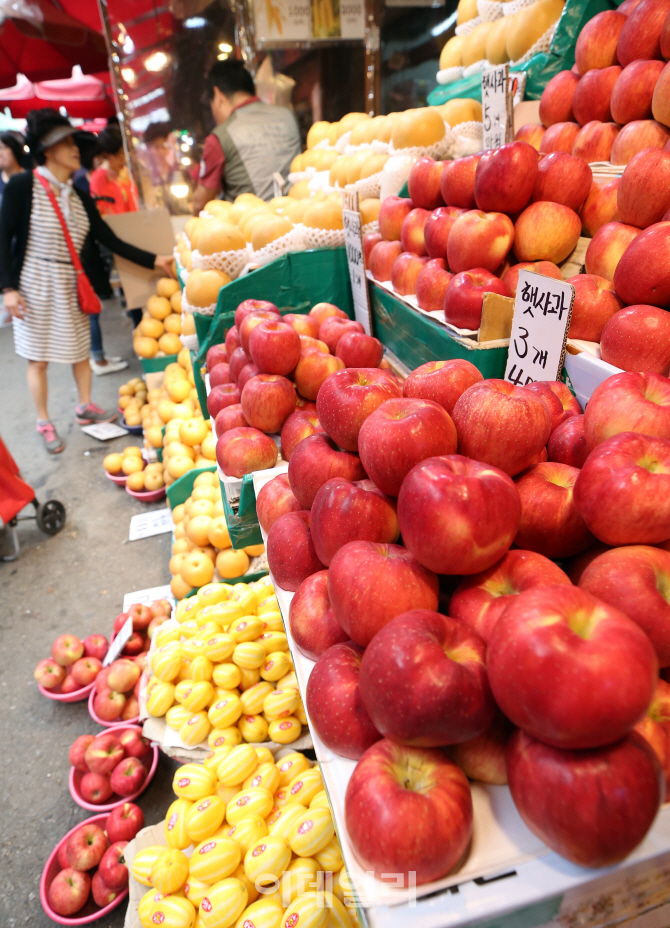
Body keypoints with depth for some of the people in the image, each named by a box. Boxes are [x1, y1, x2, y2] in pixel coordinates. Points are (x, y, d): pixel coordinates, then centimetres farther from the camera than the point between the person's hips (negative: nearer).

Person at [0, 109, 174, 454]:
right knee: (38, 357, 3)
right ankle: (44, 423, 17)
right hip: (35, 285, -5)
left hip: (72, 288, 5)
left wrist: (153, 260, -4)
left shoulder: (79, 196, 6)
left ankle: (85, 407, 32)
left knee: (80, 348, 13)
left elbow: (110, 240, 3)